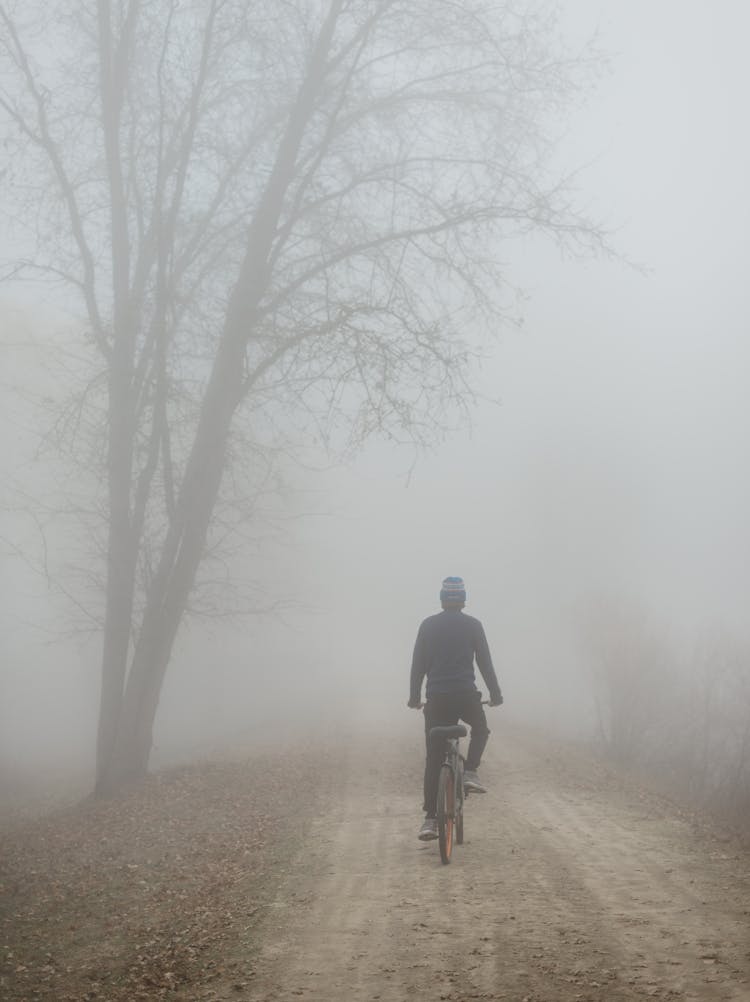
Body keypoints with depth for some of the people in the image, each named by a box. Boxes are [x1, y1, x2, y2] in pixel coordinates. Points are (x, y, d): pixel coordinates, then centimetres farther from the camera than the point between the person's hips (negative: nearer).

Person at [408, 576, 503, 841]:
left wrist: (414, 697, 16)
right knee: (480, 729, 30)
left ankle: (430, 819, 1)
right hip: (466, 695, -1)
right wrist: (495, 693, 12)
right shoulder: (473, 625, 2)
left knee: (433, 758, 6)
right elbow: (485, 662, 3)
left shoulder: (428, 625, 6)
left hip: (436, 698, 2)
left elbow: (418, 665, 7)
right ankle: (470, 772, 6)